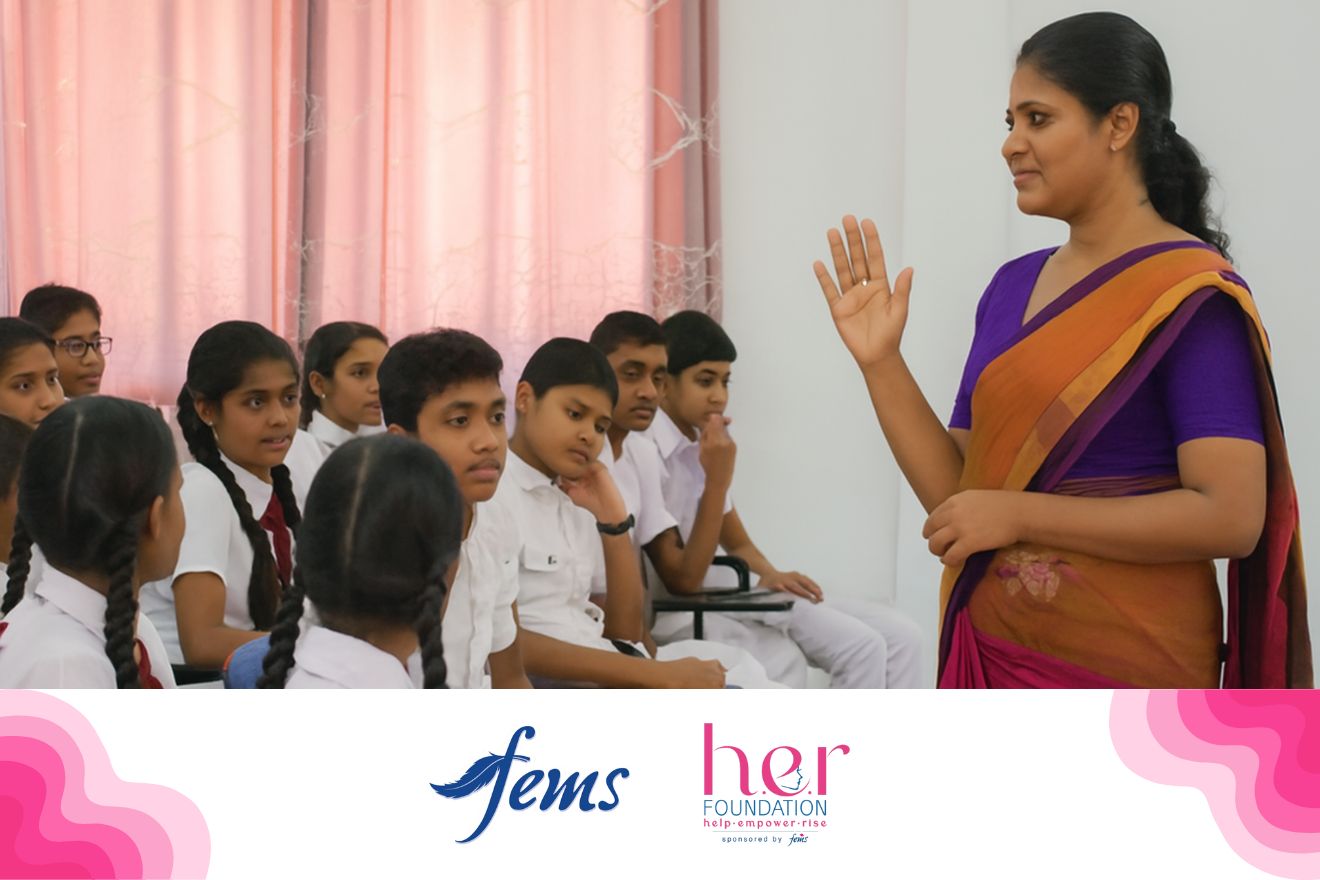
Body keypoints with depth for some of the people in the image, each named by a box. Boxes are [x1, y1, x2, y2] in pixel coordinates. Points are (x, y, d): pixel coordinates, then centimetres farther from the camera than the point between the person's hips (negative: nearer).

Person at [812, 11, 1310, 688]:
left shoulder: (1191, 295, -12)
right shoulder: (1012, 287, 8)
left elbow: (1231, 516, -21)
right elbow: (956, 493, 7)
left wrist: (1017, 514, -19)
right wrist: (880, 362, -4)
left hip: (1116, 666, -6)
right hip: (994, 653, 6)